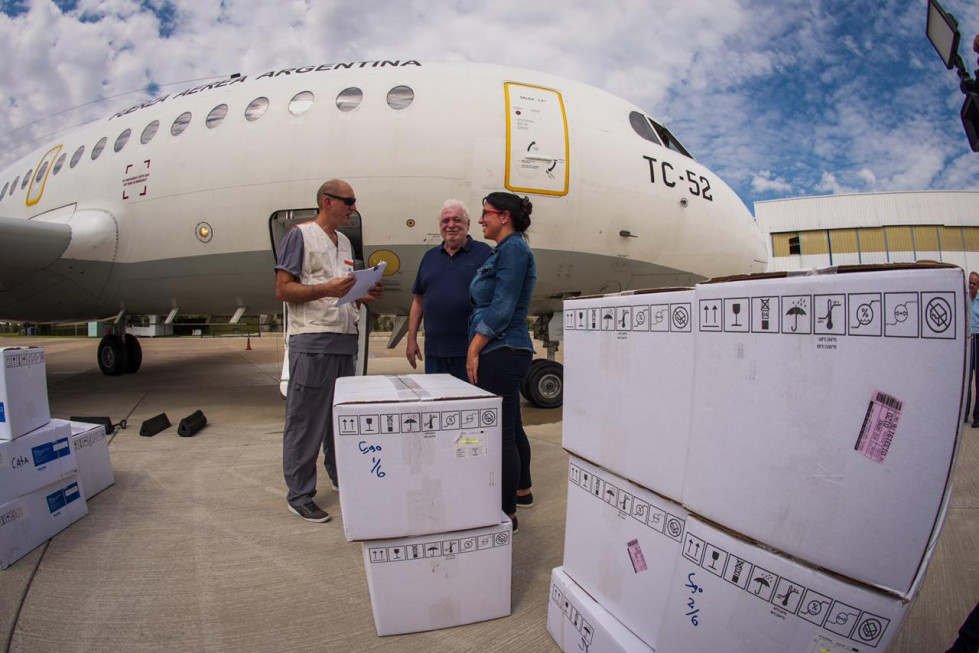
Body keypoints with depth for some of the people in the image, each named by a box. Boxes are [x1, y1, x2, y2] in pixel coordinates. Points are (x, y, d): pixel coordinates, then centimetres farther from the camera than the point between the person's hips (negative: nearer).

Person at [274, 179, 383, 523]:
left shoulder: (344, 242, 19)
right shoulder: (300, 235, -3)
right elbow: (283, 290, -9)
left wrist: (365, 294, 5)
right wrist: (325, 290, -21)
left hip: (345, 340, 8)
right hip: (312, 342, -8)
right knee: (305, 420, -1)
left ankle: (341, 477, 31)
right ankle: (299, 494, 10)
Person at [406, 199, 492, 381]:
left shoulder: (483, 253, -1)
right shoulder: (430, 256, 14)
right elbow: (418, 300, 16)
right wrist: (411, 339, 11)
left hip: (471, 351, -4)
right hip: (434, 351, 4)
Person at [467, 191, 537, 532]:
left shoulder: (514, 249, -11)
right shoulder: (505, 250, 19)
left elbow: (502, 309, -19)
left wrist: (474, 349, -16)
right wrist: (477, 349, 16)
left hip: (501, 352, -11)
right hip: (504, 353, 11)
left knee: (501, 432, -3)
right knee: (511, 426, 21)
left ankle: (507, 513, 8)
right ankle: (522, 491, 38)